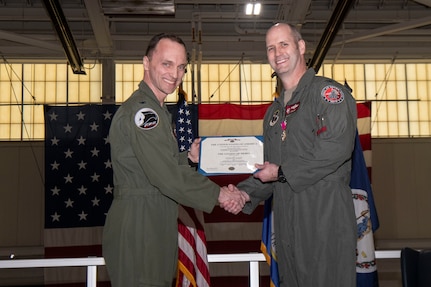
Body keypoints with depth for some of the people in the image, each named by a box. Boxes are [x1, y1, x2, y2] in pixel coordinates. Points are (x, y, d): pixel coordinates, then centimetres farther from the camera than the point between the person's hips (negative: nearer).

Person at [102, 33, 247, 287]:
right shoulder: (141, 110, -17)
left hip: (156, 225, 10)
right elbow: (167, 175, -24)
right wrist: (219, 194, -16)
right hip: (138, 229, -10)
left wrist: (188, 157, 5)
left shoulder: (156, 110, 17)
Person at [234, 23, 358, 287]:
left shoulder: (327, 92, -6)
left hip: (326, 218, -7)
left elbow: (336, 149, -21)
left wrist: (283, 172, -13)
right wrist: (244, 193, 3)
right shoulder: (274, 111, 19)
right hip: (287, 223, 8)